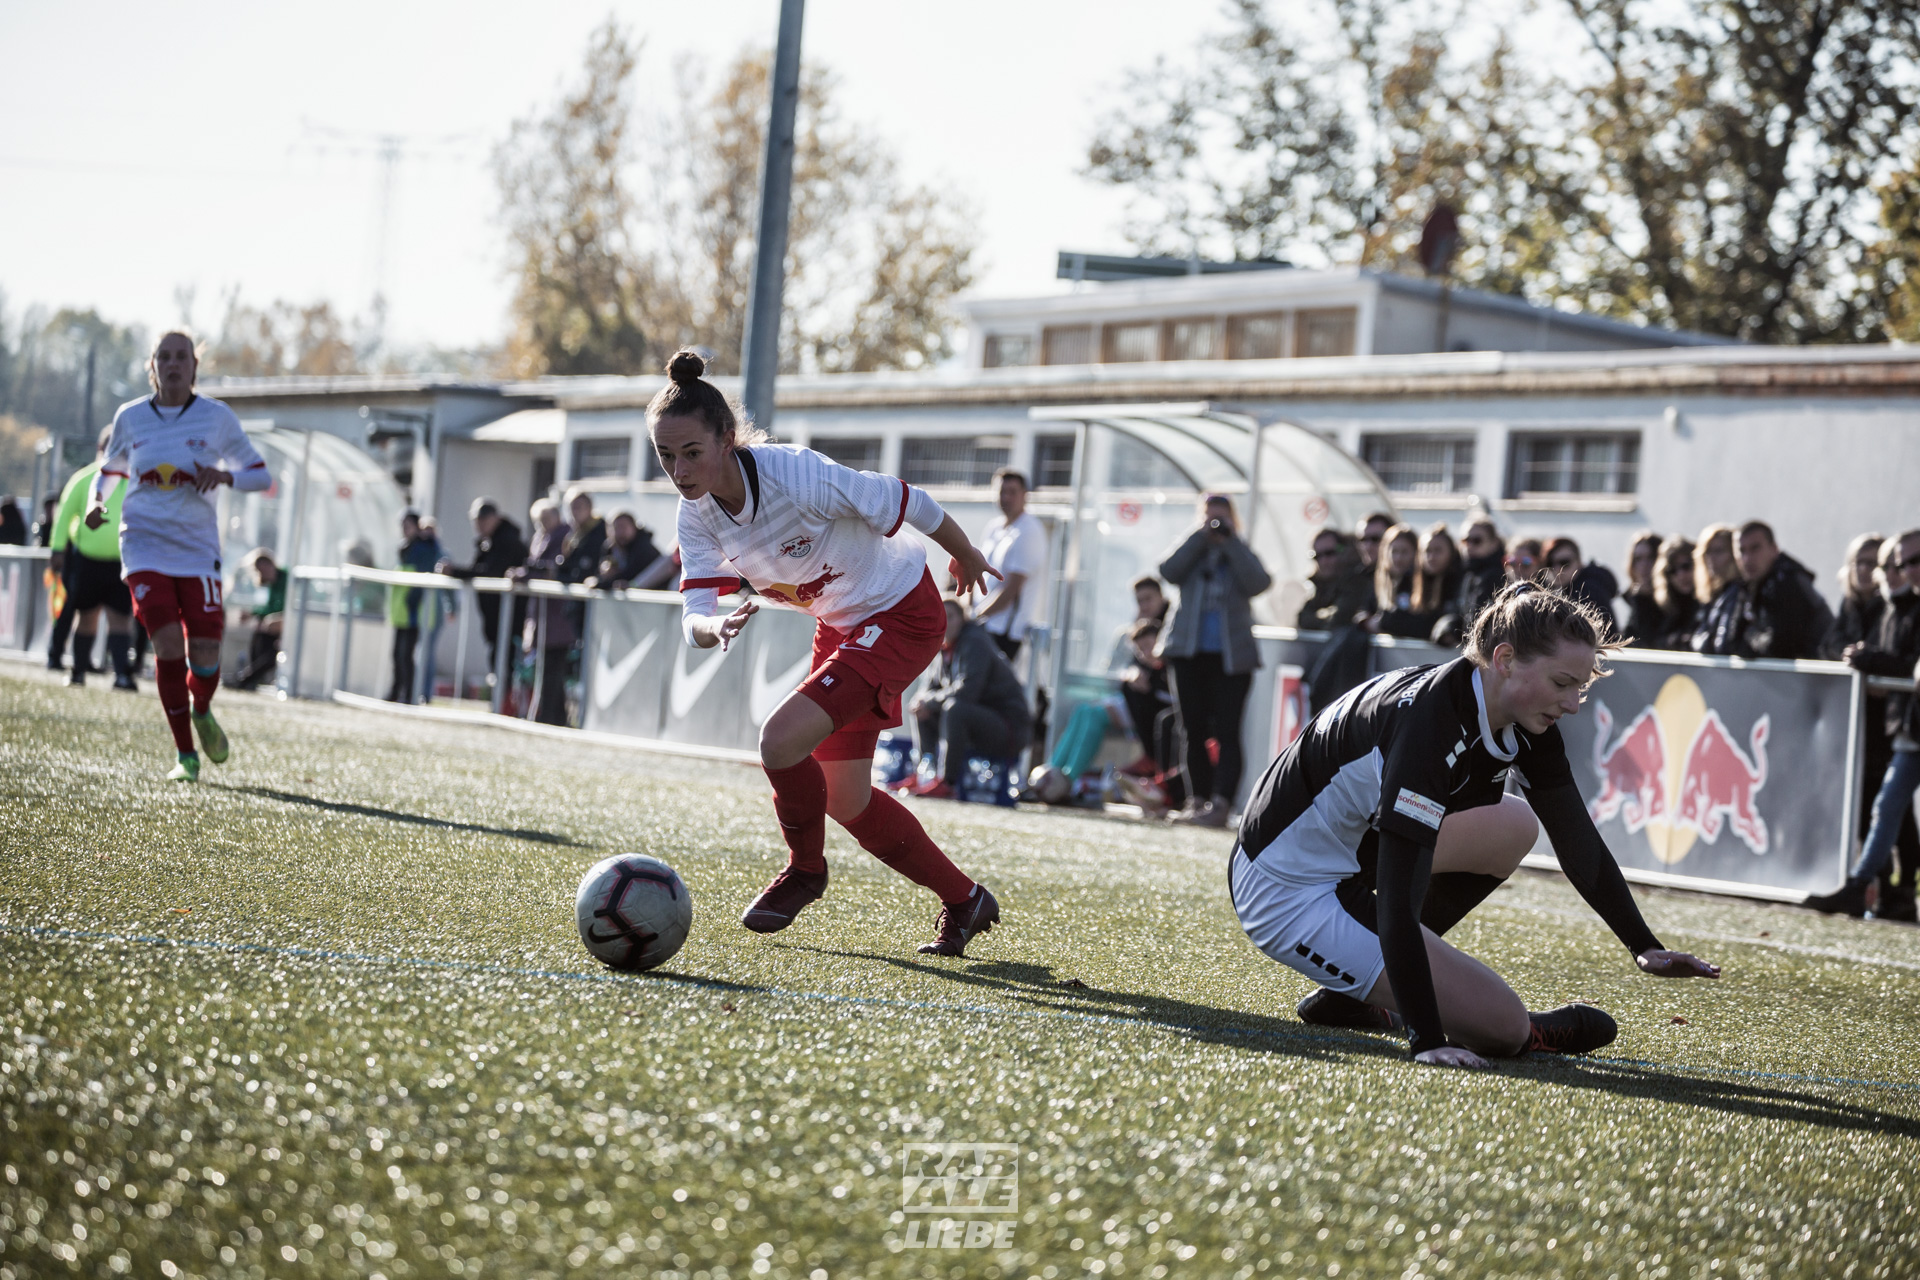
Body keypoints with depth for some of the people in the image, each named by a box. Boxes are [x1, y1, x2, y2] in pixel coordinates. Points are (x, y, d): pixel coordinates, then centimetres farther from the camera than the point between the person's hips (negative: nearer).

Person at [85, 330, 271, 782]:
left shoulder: (217, 417, 1)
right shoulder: (130, 418, 5)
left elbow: (261, 474, 6)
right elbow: (110, 468, 23)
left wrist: (223, 475, -14)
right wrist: (95, 502, 2)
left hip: (197, 550, 0)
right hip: (145, 545, 0)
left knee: (205, 655, -8)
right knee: (168, 643, -17)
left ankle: (202, 712, 30)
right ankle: (186, 756, -4)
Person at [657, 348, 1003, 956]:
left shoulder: (796, 475, -33)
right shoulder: (696, 514, -12)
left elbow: (910, 503, -20)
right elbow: (694, 620, -15)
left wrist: (966, 558, -3)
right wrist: (717, 626, -40)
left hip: (902, 614, -8)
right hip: (839, 625, 8)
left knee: (780, 740, -24)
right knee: (846, 799, 13)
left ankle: (805, 868, 5)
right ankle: (964, 901, 31)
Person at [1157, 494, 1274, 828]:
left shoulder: (1241, 555, 9)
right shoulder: (1191, 551, 12)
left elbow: (1258, 582, -12)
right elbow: (1169, 572, -9)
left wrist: (1230, 541, -10)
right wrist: (1201, 536, -9)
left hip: (1230, 657, -3)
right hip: (1189, 653, 3)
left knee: (1226, 731, -12)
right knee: (1194, 731, 5)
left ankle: (1221, 803, -19)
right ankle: (1198, 799, 12)